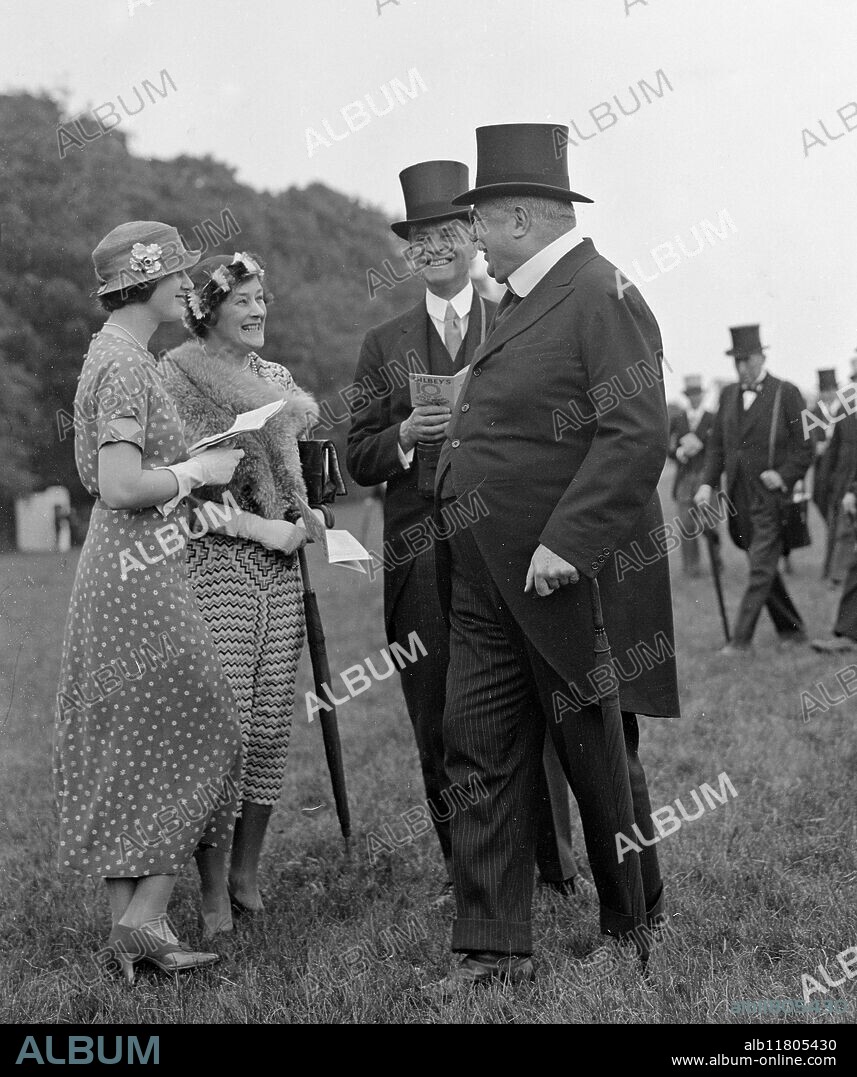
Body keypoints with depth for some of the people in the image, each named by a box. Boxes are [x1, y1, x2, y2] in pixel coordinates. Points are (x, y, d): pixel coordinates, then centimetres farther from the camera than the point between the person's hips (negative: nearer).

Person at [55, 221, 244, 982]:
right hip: (143, 582, -10)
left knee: (119, 753, 11)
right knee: (195, 739, -2)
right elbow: (120, 486, -24)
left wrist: (193, 468, 16)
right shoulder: (126, 364, -15)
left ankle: (124, 920, 16)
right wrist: (200, 469, -11)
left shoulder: (114, 353, 16)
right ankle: (146, 917, -2)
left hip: (113, 576, 10)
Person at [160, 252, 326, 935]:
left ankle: (247, 873, 17)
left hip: (280, 570, 6)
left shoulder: (278, 378, 17)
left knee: (271, 726, 4)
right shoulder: (176, 378, -4)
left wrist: (306, 518, 10)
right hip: (211, 566, -6)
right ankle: (213, 893, 0)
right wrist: (259, 528, -13)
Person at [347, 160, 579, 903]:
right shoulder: (384, 346, 14)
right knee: (438, 723, 3)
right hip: (421, 556, 2)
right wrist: (404, 436, -9)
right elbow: (358, 460, 10)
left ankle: (555, 865, 8)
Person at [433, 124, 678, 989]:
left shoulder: (602, 298, -14)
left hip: (567, 580, -9)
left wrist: (565, 542, -27)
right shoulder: (518, 303, 15)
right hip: (487, 584, 9)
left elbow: (636, 435, -23)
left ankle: (636, 933, 26)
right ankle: (491, 950, 8)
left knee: (596, 759, 6)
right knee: (480, 755, 4)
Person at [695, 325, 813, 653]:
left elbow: (805, 447, -3)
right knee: (763, 568, 13)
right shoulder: (729, 394, 12)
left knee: (761, 569, -9)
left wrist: (784, 476, -17)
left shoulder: (786, 393, -4)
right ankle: (792, 629, 25)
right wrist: (707, 484, 0)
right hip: (739, 499, 6)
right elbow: (717, 444, 13)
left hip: (771, 498, -6)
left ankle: (741, 639, -10)